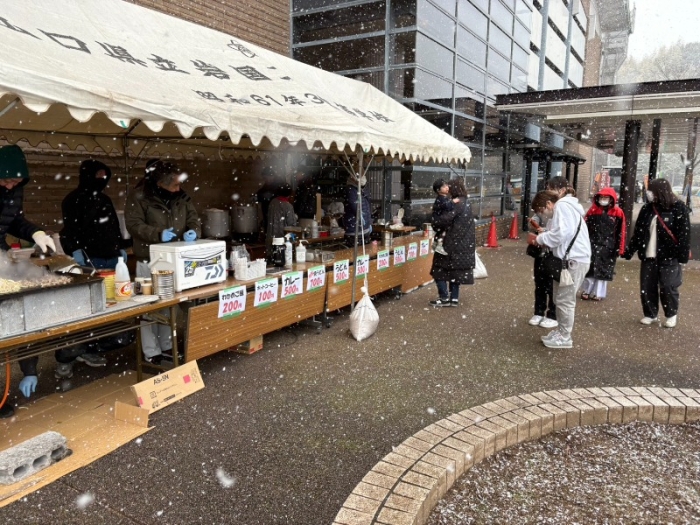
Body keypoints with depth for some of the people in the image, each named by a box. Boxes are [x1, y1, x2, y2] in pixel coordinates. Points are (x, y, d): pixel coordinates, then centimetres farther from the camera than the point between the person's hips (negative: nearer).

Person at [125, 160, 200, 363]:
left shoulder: (182, 198, 6)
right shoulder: (138, 197, -10)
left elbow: (193, 220, 7)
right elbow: (134, 225, -17)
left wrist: (193, 231, -17)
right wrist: (158, 234, -30)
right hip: (149, 261, -5)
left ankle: (167, 346, 25)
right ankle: (152, 352, 9)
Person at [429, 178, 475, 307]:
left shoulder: (456, 204, -17)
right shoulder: (466, 203, 12)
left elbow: (445, 219, -26)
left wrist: (435, 222, -8)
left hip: (454, 243, -9)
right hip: (464, 243, 9)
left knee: (439, 269, 1)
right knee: (455, 270, 14)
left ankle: (444, 298, 3)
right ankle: (454, 298, 17)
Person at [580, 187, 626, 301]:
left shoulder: (618, 213, -2)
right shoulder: (593, 210, 4)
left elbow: (621, 232, -2)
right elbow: (585, 226, 4)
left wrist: (619, 248, -5)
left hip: (608, 247, -1)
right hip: (592, 244, 1)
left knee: (603, 270, 6)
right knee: (589, 268, 5)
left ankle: (598, 293, 14)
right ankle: (586, 291, 17)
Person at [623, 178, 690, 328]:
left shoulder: (679, 208, -6)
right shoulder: (647, 209, 7)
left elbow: (684, 233, -9)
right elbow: (638, 232, 10)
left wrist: (683, 255, -16)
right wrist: (629, 251, 7)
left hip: (669, 256, -4)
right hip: (648, 255, 5)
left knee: (668, 287, -2)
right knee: (646, 287, 6)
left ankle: (672, 314, 21)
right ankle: (651, 314, 23)